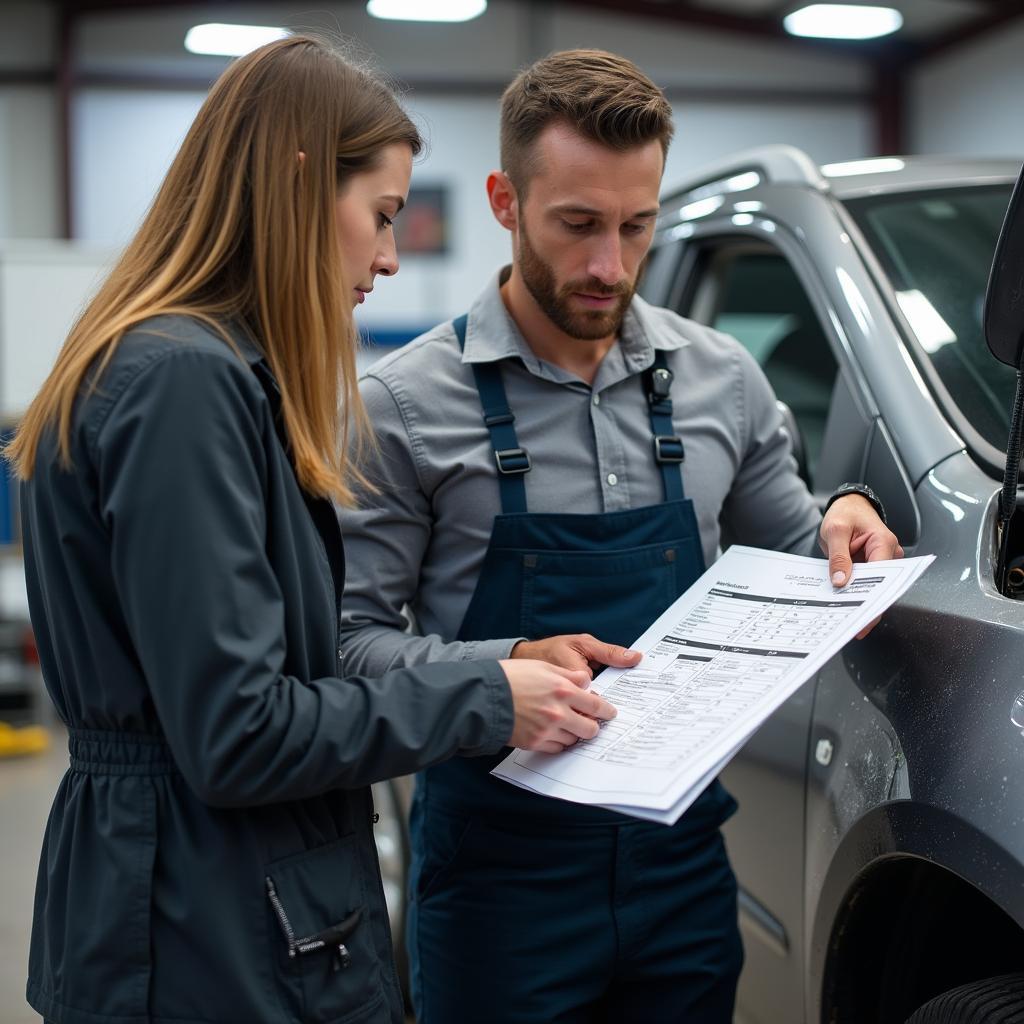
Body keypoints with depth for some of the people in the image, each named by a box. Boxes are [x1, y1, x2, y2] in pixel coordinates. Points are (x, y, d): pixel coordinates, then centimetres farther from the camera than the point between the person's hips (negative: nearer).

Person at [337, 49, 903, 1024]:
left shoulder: (722, 378, 4)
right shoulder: (407, 404, -8)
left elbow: (791, 561, 17)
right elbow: (351, 639, -8)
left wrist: (843, 519, -5)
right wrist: (506, 670, -23)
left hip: (683, 859, 4)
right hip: (497, 869, -3)